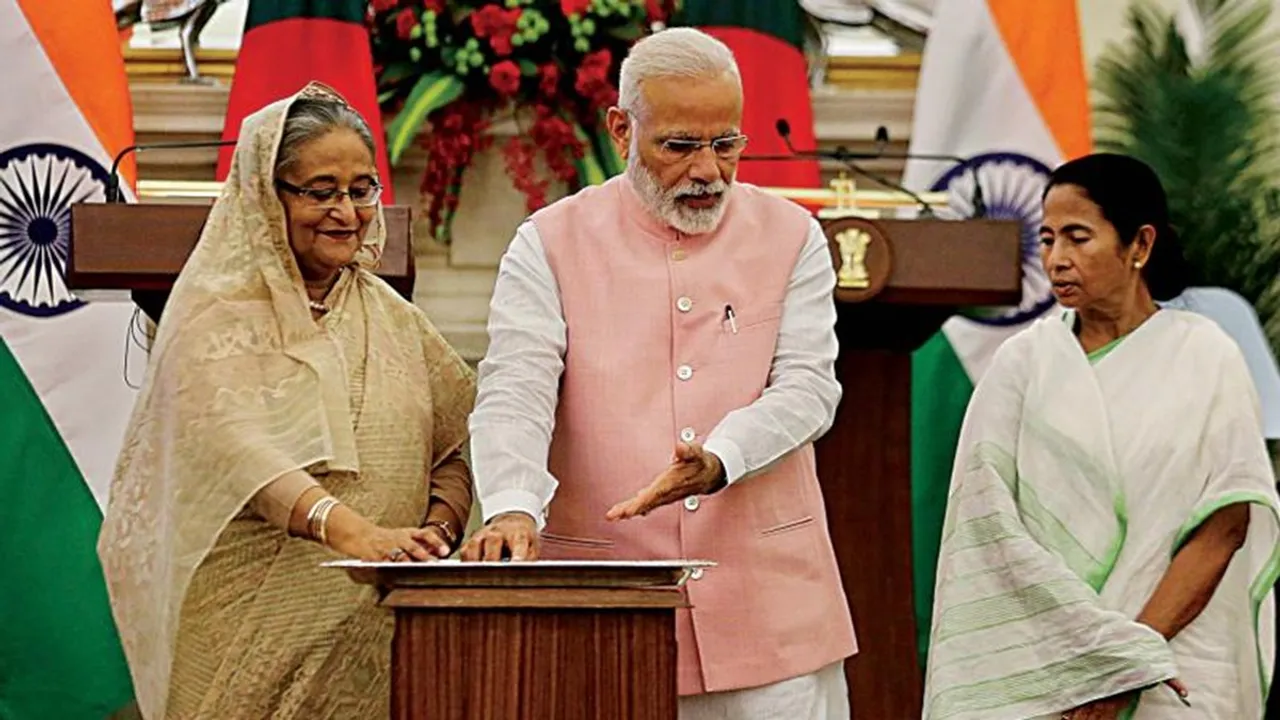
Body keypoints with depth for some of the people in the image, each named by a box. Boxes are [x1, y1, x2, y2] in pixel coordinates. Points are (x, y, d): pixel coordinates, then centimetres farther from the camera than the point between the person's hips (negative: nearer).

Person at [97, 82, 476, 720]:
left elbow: (459, 442, 15)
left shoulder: (390, 316, 16)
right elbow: (234, 447, -21)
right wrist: (350, 531, -37)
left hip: (376, 626, 5)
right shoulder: (217, 313, -4)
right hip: (253, 622, -5)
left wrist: (437, 527, -8)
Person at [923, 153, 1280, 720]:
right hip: (1043, 671, 1)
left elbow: (1225, 528, -4)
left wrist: (1140, 646, -13)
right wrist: (1112, 652, -11)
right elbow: (987, 518, -4)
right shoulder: (1023, 361, 3)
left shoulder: (1205, 359, 1)